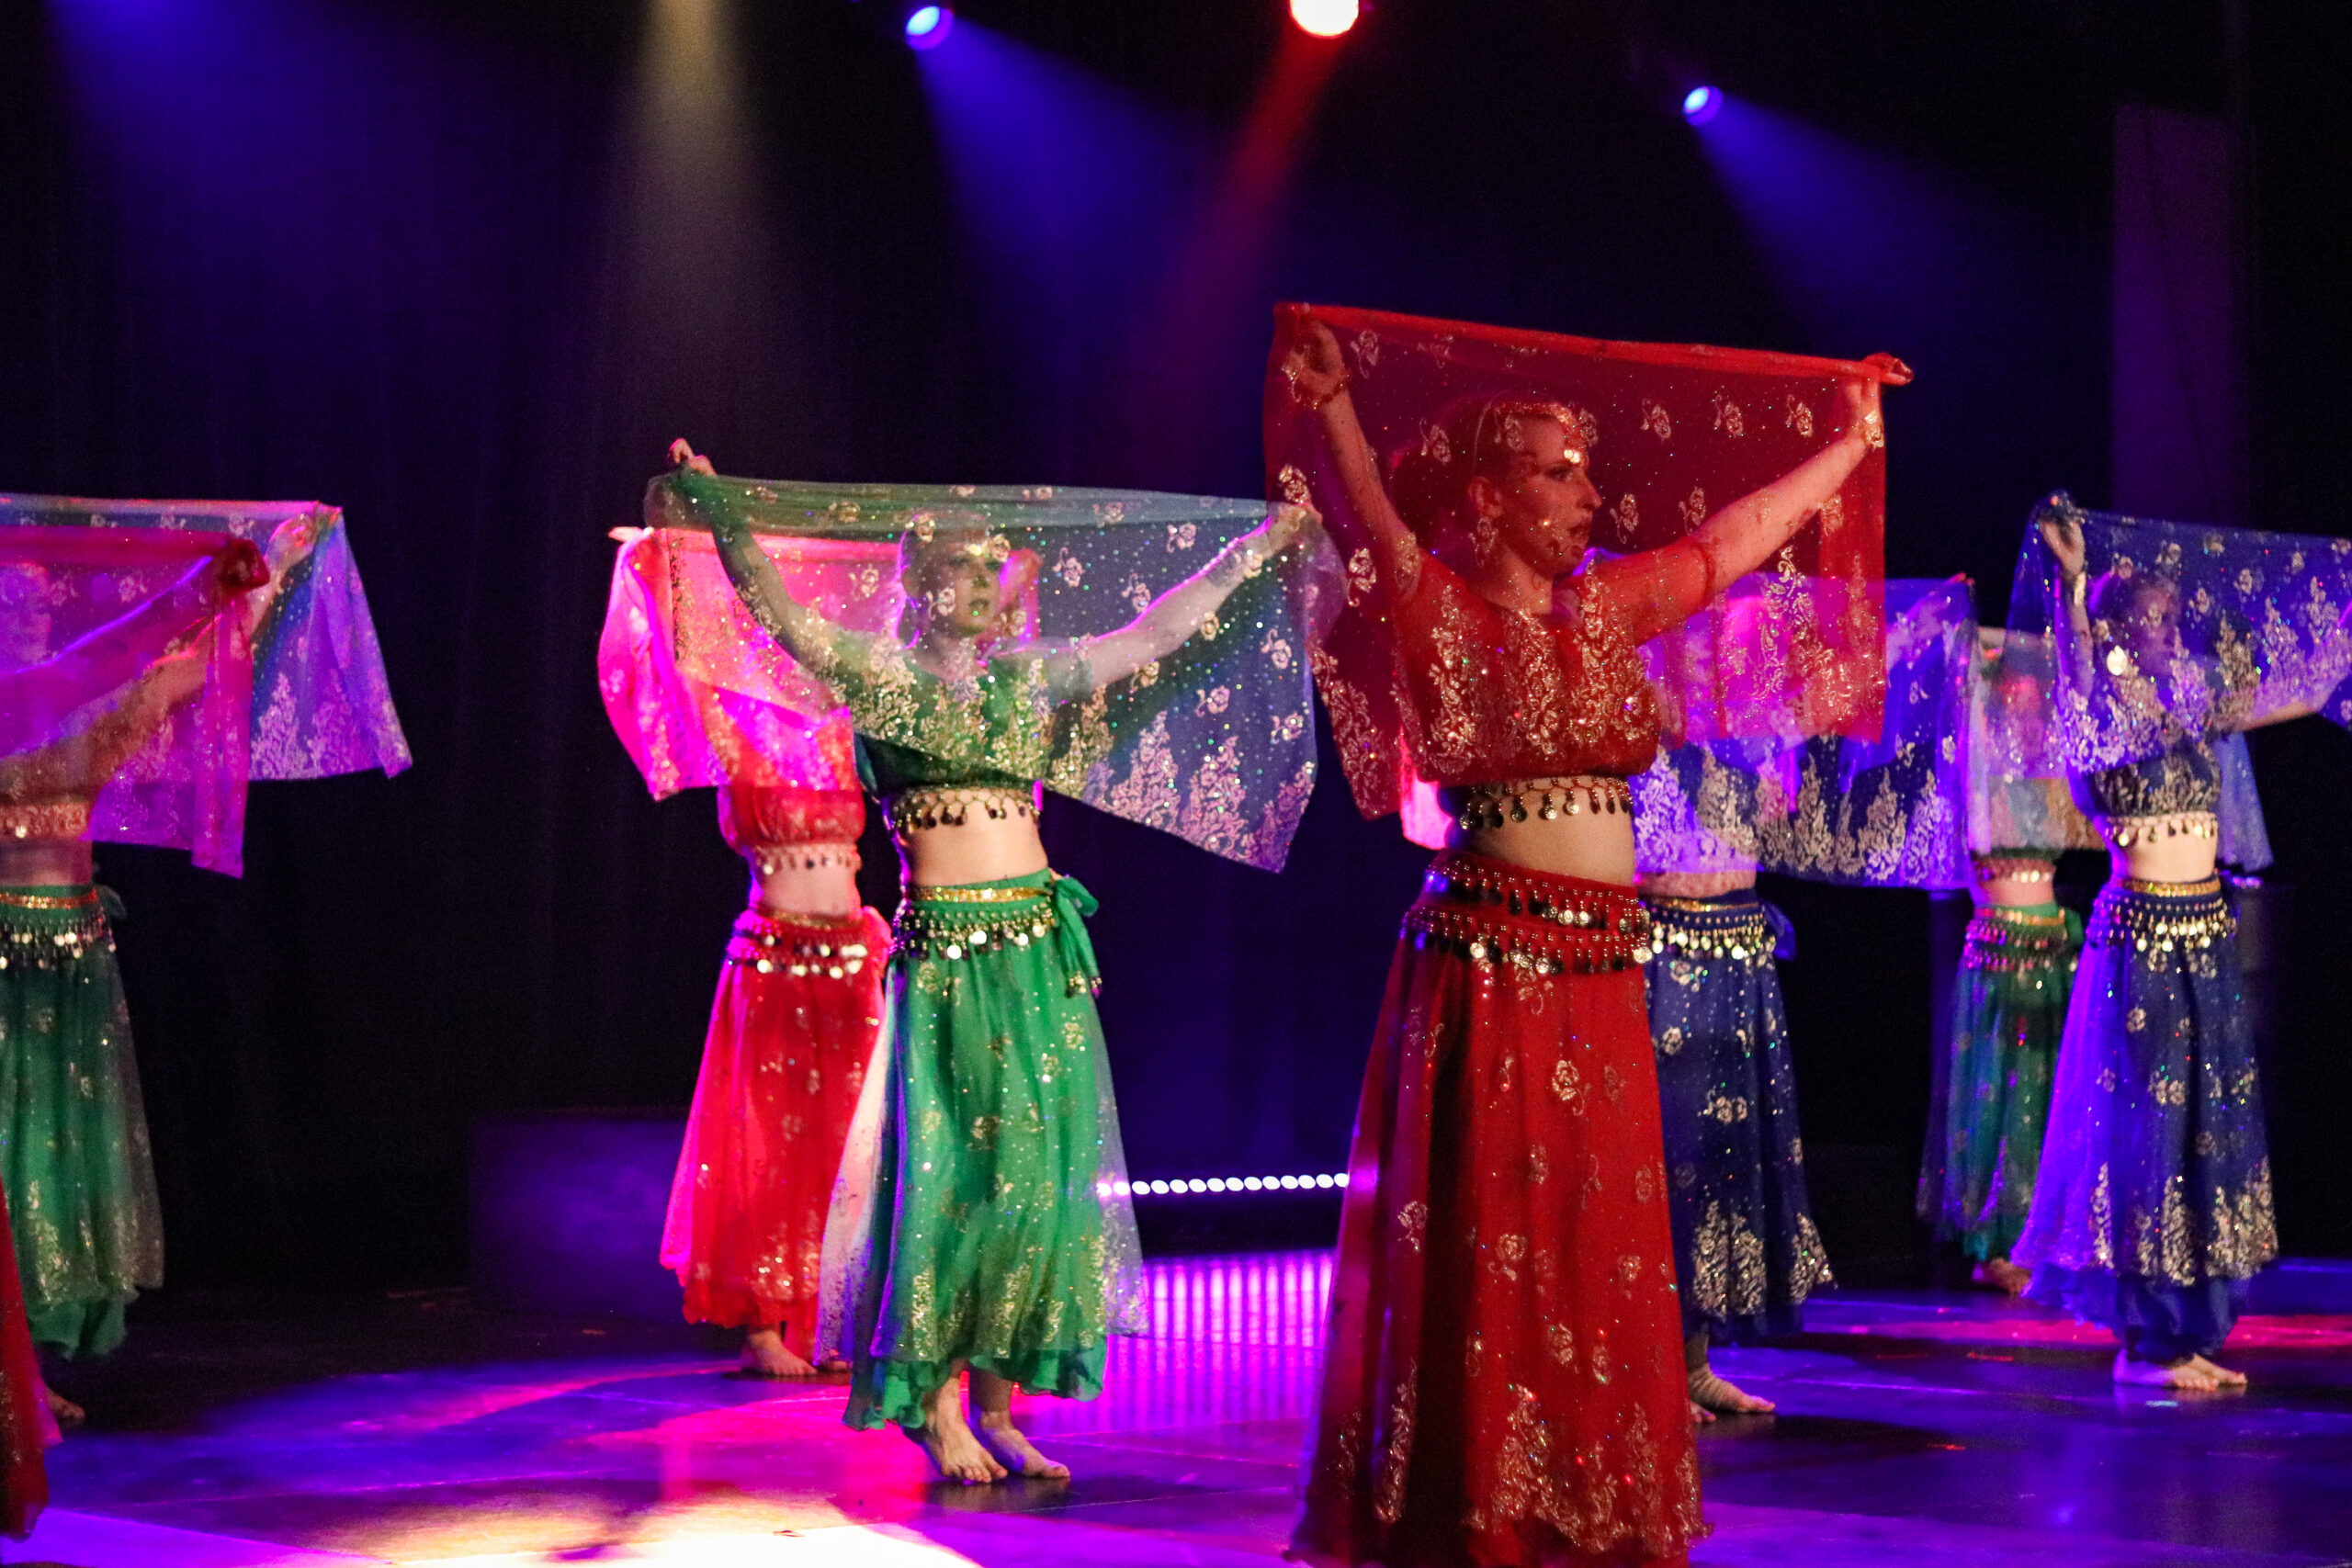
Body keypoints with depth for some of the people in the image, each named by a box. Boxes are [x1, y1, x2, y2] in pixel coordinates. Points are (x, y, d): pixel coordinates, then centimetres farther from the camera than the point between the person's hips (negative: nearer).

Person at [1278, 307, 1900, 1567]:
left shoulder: (1605, 611, 13)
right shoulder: (1439, 610, -3)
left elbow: (1737, 537, 24)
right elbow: (1374, 517, -21)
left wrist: (1851, 443, 32)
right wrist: (1329, 407, -38)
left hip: (1602, 975, 6)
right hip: (1487, 965, -6)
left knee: (1604, 1257, 8)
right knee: (1483, 1259, -3)